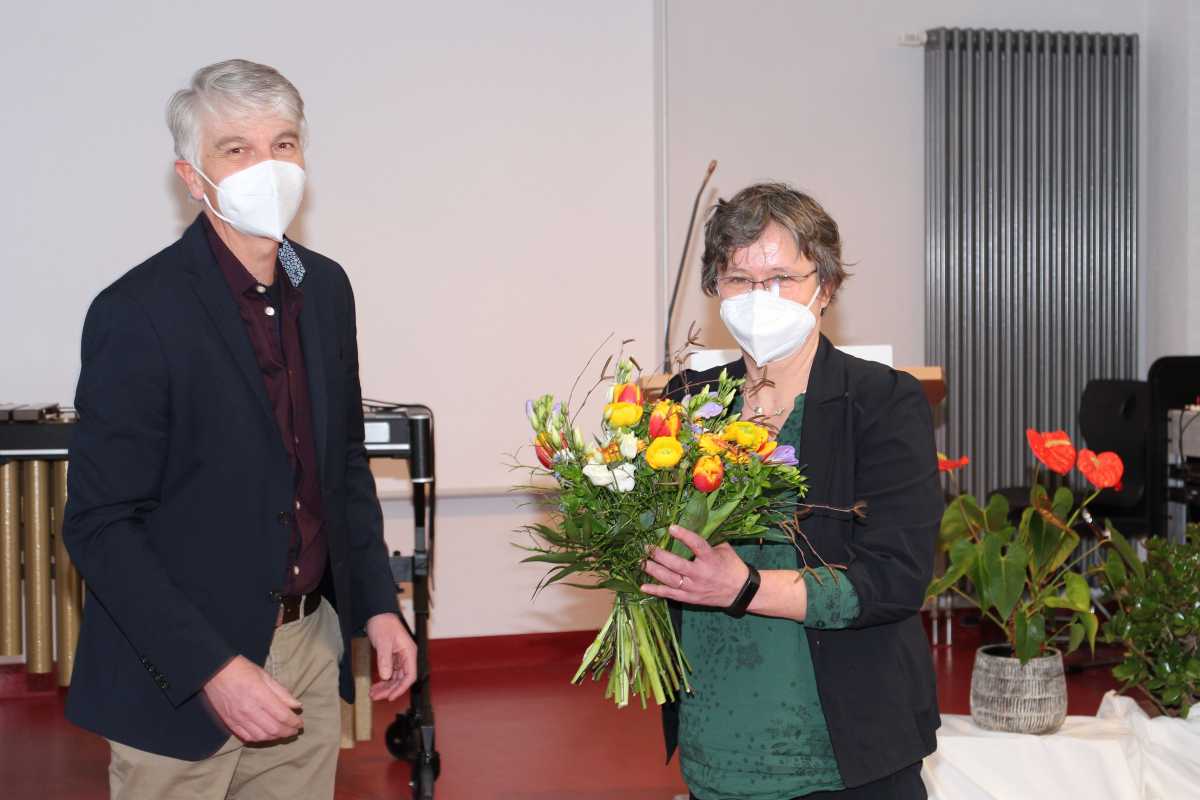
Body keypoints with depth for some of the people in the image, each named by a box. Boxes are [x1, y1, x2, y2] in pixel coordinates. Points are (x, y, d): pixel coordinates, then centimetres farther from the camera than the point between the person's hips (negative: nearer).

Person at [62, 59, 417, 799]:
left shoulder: (326, 288, 4)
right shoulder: (139, 313, -16)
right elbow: (101, 526, -16)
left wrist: (376, 603, 7)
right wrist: (211, 669, -21)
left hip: (307, 648, 6)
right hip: (180, 677, -6)